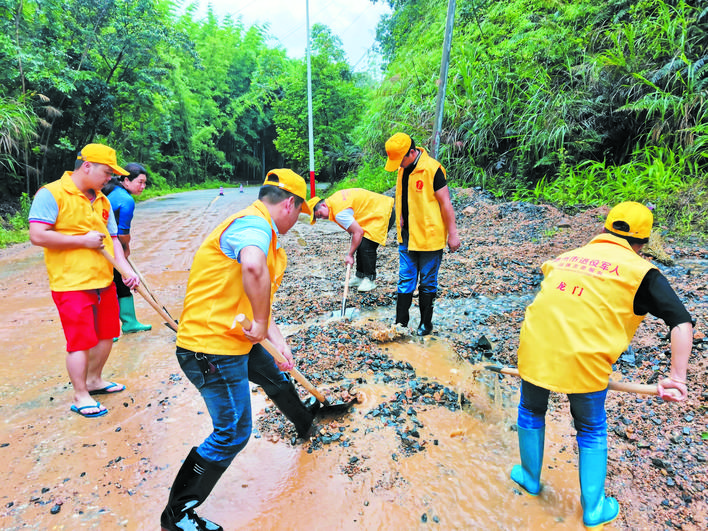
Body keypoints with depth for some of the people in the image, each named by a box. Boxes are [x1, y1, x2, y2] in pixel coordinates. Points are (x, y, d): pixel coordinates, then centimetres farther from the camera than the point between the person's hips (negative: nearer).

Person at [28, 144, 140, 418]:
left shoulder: (102, 200, 12)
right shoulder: (51, 194, -10)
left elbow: (112, 239, 12)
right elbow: (38, 235, -18)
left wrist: (127, 270, -1)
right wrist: (83, 240, -16)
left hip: (104, 282, 7)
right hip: (72, 284, -7)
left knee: (106, 334, 15)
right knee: (81, 341, -1)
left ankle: (94, 380, 36)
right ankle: (80, 396, 16)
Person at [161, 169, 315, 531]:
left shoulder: (263, 232, 14)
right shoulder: (253, 223, -20)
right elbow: (253, 269, -45)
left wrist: (277, 341, 15)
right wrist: (261, 323, -30)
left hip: (238, 342, 11)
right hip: (212, 348, -11)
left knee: (276, 379, 30)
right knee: (233, 434, 2)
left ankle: (305, 425, 60)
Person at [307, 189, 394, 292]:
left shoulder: (339, 213, -26)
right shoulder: (333, 199, 5)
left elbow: (358, 232, -26)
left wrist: (350, 255, -17)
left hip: (383, 214, -11)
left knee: (366, 247, -16)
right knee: (360, 245, 9)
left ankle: (370, 280, -2)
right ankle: (360, 277, 17)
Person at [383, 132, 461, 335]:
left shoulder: (432, 169, -16)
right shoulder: (403, 167, 6)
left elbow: (445, 203, -14)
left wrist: (452, 234, -12)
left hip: (429, 236, -6)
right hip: (407, 236, 6)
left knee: (427, 283, 7)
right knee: (405, 280, 9)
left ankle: (426, 323, 22)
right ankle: (401, 323, 17)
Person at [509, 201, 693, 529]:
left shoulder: (565, 257, 19)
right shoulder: (640, 270, 6)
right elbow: (682, 323, -3)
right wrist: (677, 377, -5)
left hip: (534, 348, 3)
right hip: (584, 362, -3)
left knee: (531, 411, 29)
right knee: (591, 431, 23)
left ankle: (530, 478, 49)